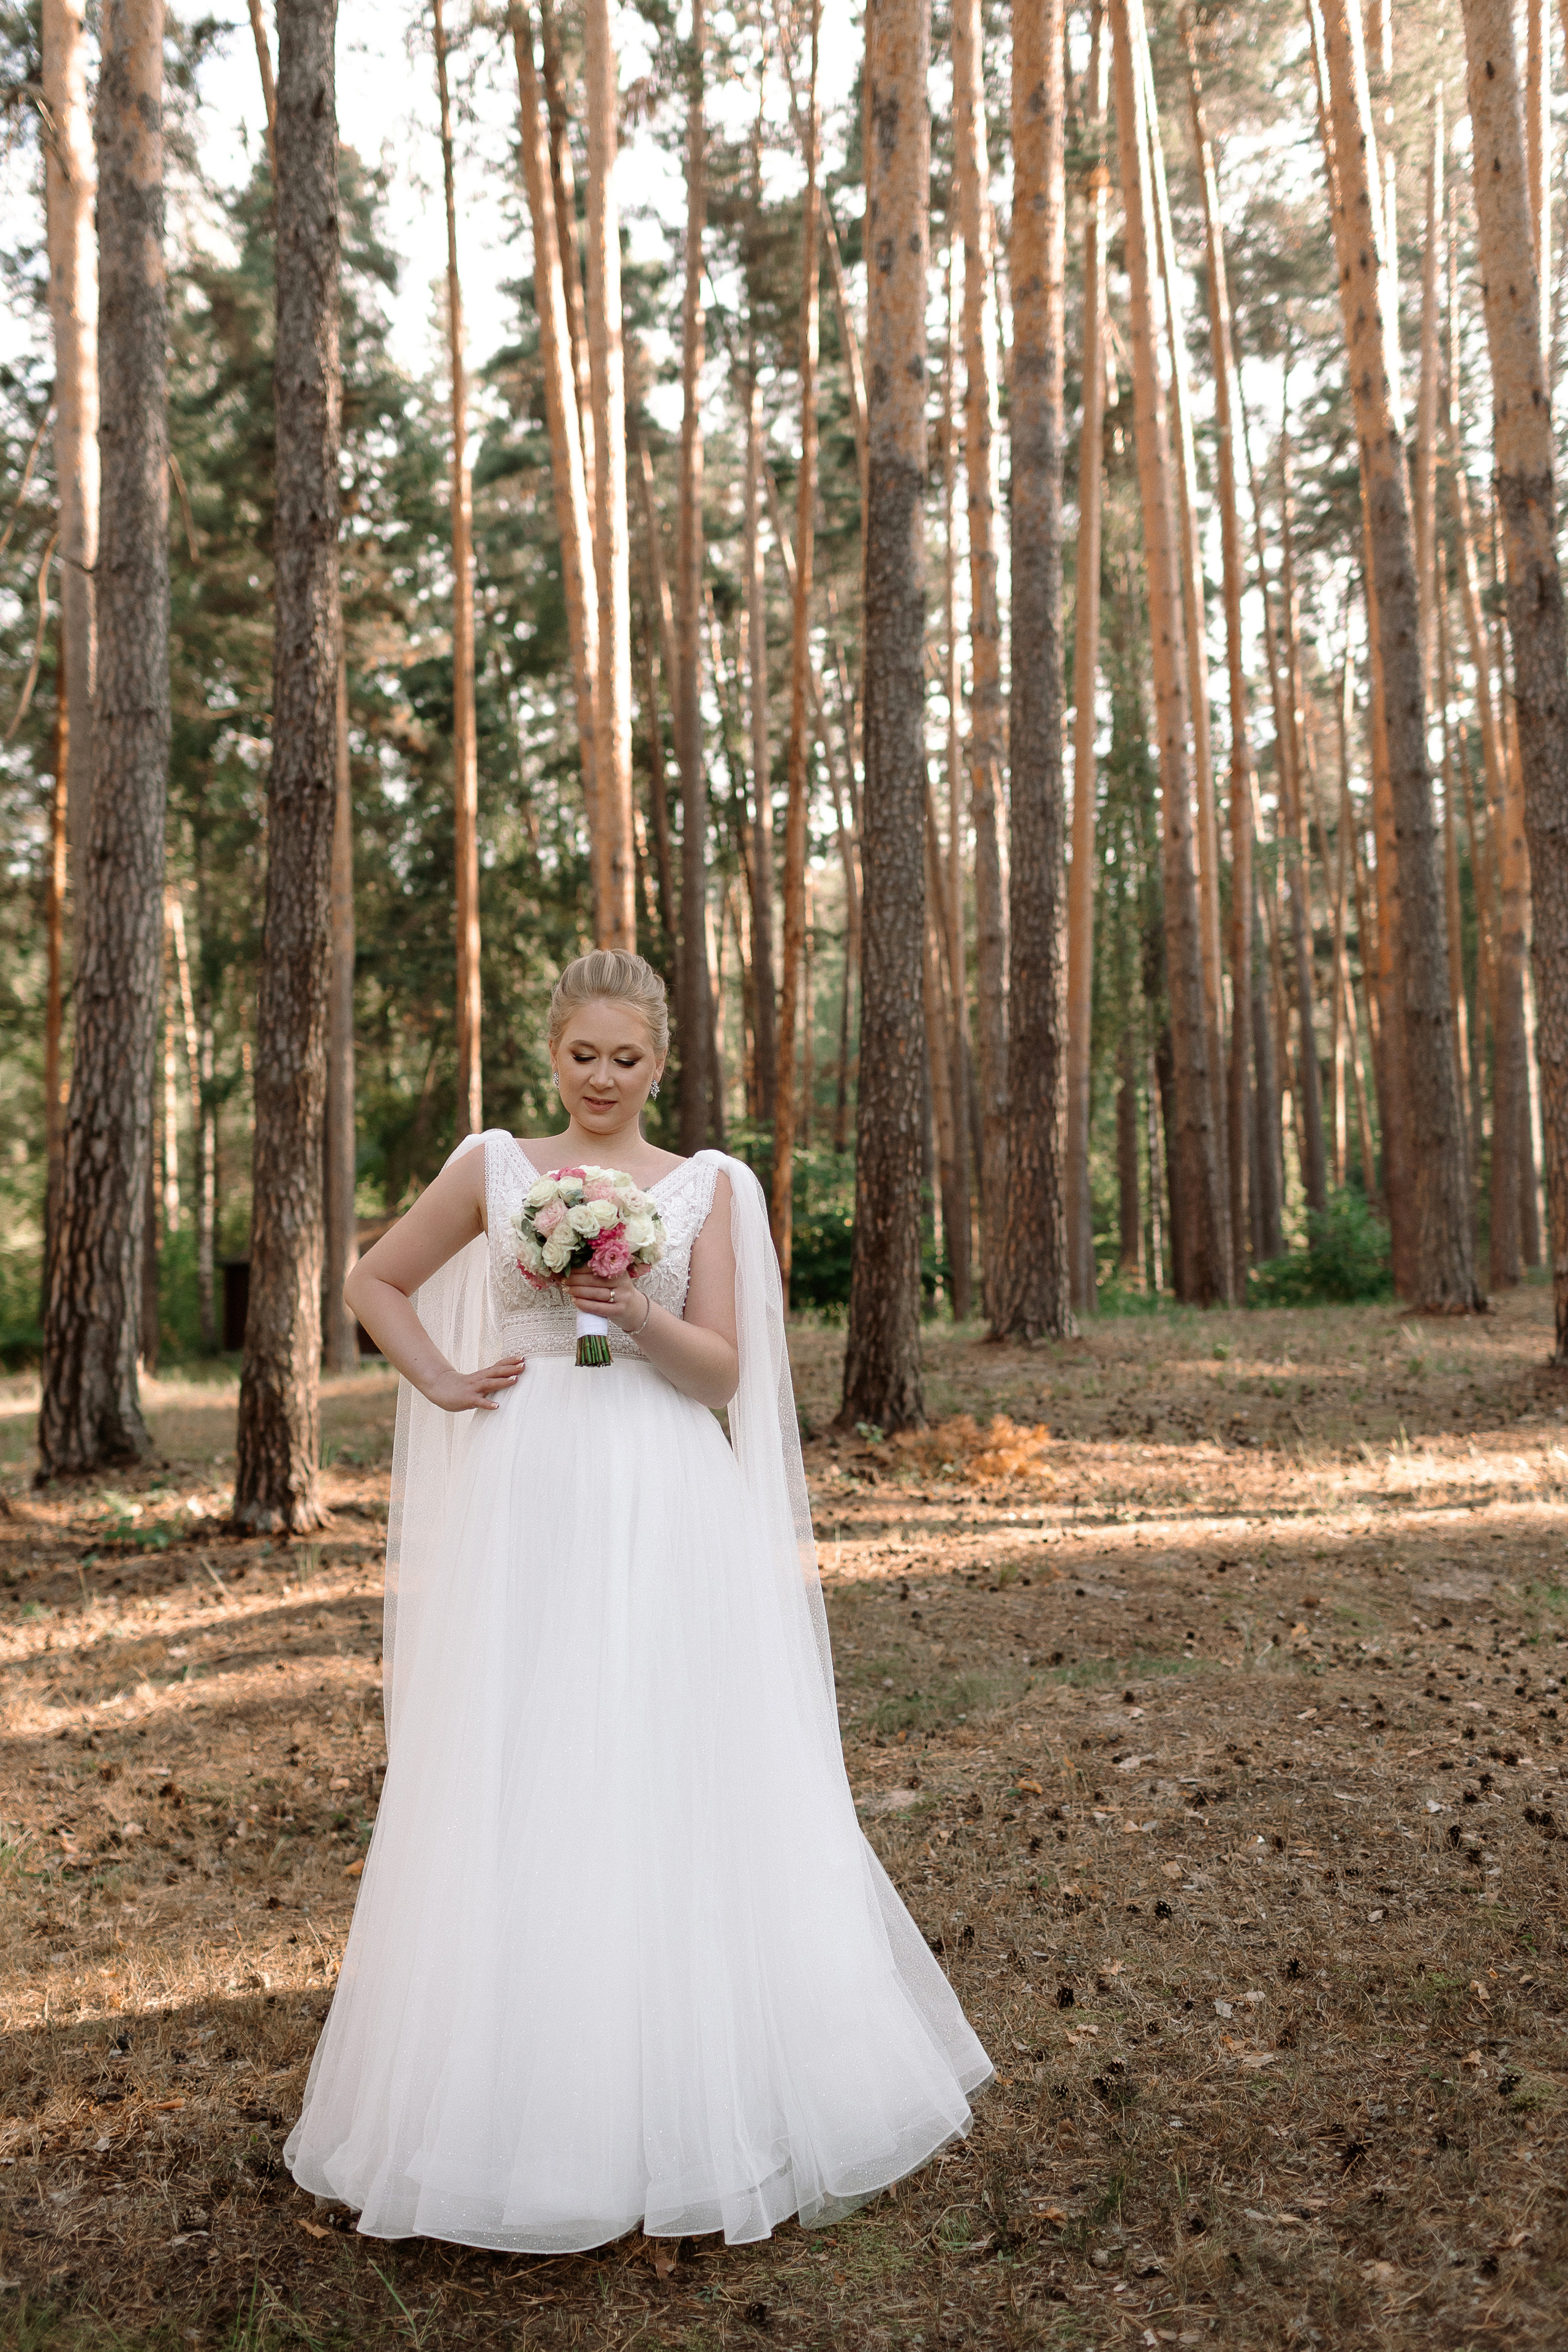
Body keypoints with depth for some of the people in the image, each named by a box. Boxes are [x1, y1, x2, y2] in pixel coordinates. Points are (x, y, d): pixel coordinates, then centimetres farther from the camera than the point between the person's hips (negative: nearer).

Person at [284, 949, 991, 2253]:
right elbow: (375, 1281, 18)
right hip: (527, 1506, 1)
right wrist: (442, 1381, 4)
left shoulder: (707, 1187, 5)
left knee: (676, 1786, 3)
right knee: (519, 1791, 4)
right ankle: (529, 2100, 21)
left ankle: (696, 2096, 23)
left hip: (666, 1514, 0)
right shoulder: (494, 1168, 7)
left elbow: (724, 1373, 1)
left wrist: (639, 1314, -16)